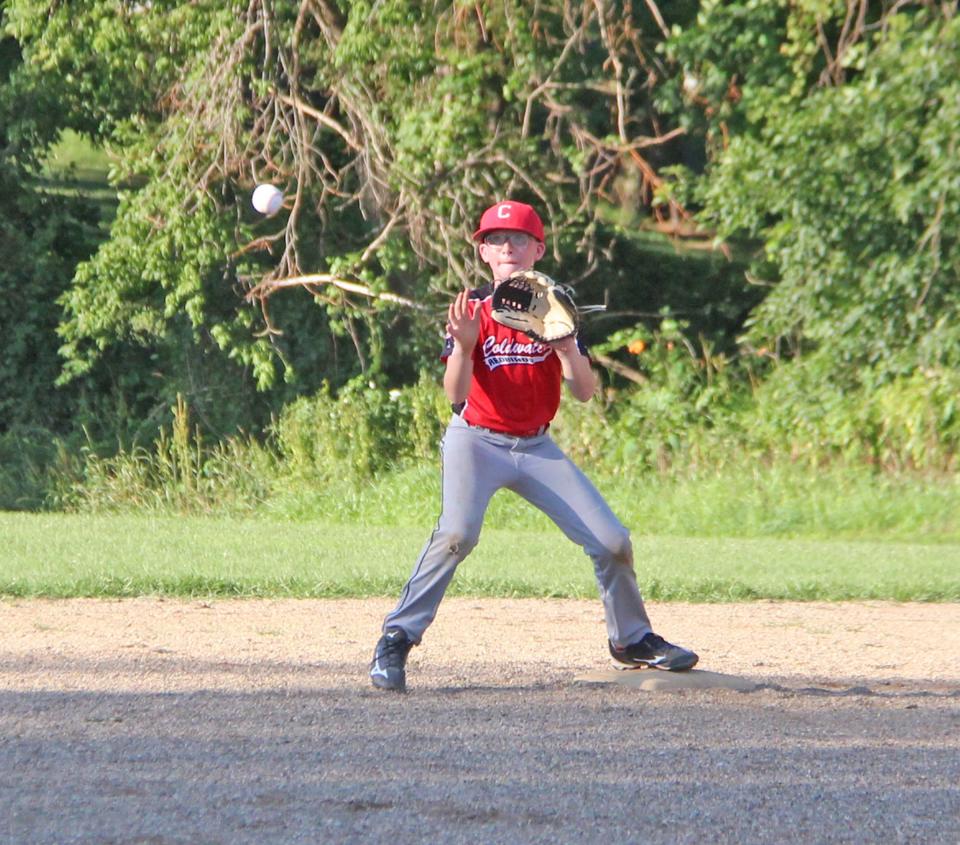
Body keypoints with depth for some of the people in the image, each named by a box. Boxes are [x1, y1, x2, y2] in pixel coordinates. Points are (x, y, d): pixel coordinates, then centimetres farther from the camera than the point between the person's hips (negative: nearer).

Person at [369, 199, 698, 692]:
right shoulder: (471, 310, -6)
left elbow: (585, 392, -7)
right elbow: (455, 394, -17)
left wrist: (566, 347, -25)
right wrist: (463, 346, -35)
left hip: (537, 448, 3)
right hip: (476, 442, -3)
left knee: (612, 540, -3)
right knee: (457, 532, -29)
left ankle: (631, 640, 19)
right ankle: (395, 641, -24)